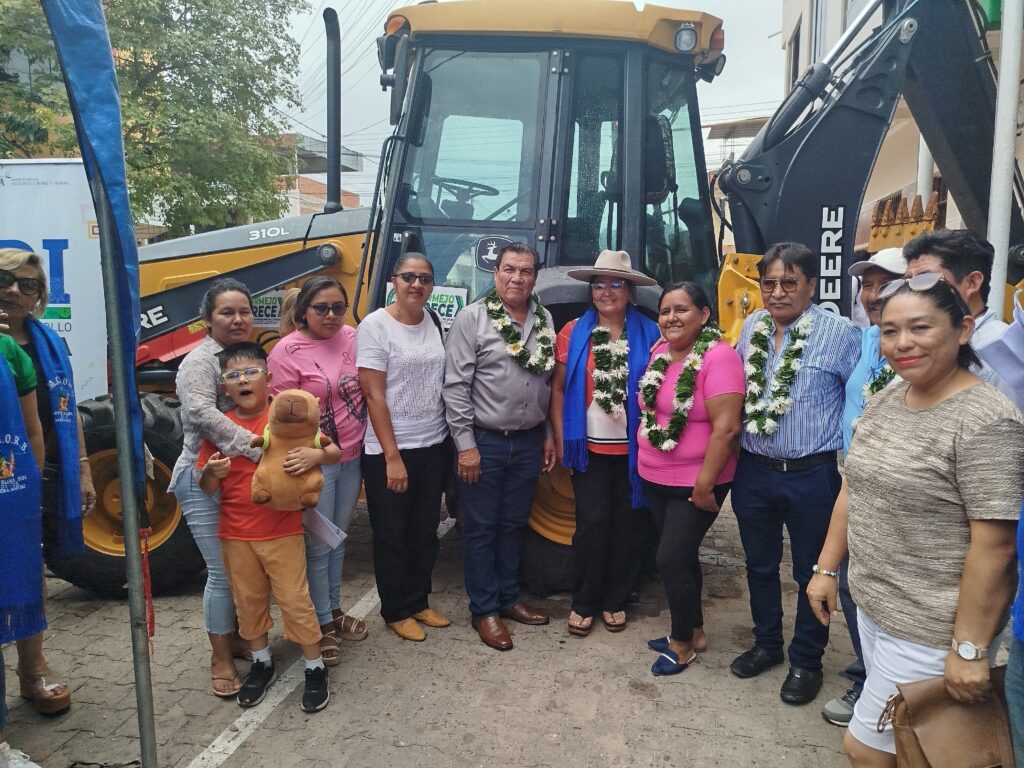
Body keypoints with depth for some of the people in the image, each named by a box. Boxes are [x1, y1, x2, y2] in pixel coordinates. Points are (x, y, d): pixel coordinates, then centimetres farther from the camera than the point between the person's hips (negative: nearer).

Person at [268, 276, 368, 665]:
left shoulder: (352, 337, 3)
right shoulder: (287, 351, -12)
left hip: (352, 457, 6)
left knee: (338, 540, 19)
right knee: (317, 546, 4)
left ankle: (334, 610, 36)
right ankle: (320, 625, 21)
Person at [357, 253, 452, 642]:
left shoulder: (434, 322, 5)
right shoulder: (375, 325, -11)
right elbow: (373, 395, -14)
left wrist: (452, 441, 4)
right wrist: (392, 456, -16)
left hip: (433, 446, 5)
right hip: (388, 451, -5)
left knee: (425, 532, 16)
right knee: (392, 536, 9)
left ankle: (419, 601, 34)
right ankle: (396, 611, 26)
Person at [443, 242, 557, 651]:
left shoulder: (544, 320, 7)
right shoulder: (472, 318, -9)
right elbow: (456, 386, -11)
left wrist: (548, 435, 13)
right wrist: (465, 443, -14)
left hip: (529, 443, 5)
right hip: (484, 443, -5)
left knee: (514, 525, 17)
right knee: (481, 529, 6)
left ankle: (508, 598, 32)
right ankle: (484, 610, 20)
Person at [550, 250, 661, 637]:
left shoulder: (649, 334, 0)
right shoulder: (574, 333, 1)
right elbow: (557, 389, 3)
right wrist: (560, 441, -1)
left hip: (632, 449, 1)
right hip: (589, 448, -1)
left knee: (625, 524, 9)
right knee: (592, 523, -2)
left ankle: (615, 601, 26)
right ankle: (583, 603, 15)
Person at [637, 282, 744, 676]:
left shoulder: (718, 357, -19)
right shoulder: (659, 351, 3)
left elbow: (726, 428, -23)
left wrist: (704, 484, -21)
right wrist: (647, 462, 14)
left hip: (695, 483, -7)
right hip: (655, 478, 7)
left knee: (670, 560, -2)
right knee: (681, 557, 18)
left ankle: (683, 642, 21)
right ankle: (694, 631, 36)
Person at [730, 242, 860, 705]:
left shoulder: (839, 333, -10)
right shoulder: (751, 328, 4)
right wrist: (733, 437, 12)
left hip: (812, 476, -4)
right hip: (754, 472, 5)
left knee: (811, 573, 11)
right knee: (760, 565, 18)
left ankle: (806, 661, 29)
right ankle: (766, 644, 38)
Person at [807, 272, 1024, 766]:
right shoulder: (883, 402, 3)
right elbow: (852, 490, 11)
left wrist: (969, 648, -18)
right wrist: (826, 568, 11)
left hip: (930, 628, -7)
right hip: (871, 605, 7)